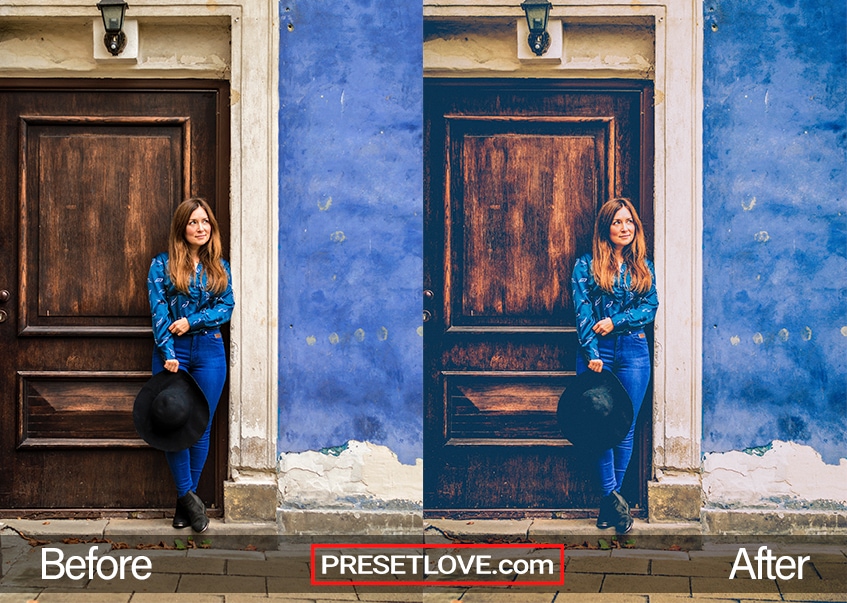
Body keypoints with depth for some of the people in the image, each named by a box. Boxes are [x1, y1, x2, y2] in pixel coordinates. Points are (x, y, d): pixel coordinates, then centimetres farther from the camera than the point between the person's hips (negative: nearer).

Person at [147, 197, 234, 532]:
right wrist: (167, 353, -15)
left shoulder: (219, 267, 10)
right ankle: (189, 497, 1)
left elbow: (226, 307, 2)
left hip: (209, 351, 2)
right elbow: (158, 311, -6)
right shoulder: (162, 264, 2)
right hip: (173, 352, -2)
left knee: (202, 428, 2)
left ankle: (185, 501, 11)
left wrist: (191, 321, -12)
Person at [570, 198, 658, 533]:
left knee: (626, 427, 1)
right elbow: (582, 311, -4)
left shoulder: (643, 266, 12)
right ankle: (614, 498, -11)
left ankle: (610, 499, 8)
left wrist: (615, 321, -11)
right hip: (597, 352, -2)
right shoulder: (587, 265, 3)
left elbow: (650, 307, 3)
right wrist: (591, 352, -14)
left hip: (633, 351, 2)